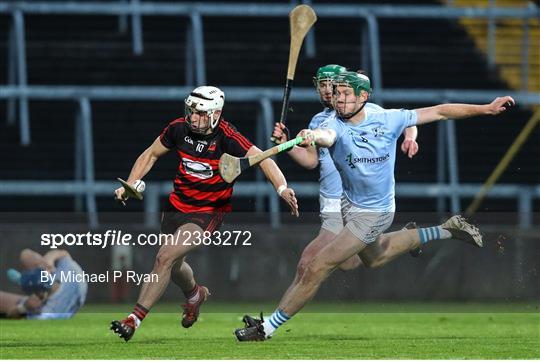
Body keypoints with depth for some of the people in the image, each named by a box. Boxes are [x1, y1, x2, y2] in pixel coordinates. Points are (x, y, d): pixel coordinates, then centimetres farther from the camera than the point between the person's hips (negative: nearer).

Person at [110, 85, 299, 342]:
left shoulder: (226, 137, -21)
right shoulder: (179, 128, -7)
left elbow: (262, 158, -26)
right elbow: (151, 155, 8)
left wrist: (282, 188, -42)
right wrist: (129, 185, -3)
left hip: (208, 212, -6)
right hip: (177, 204, 6)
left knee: (165, 257, -21)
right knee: (173, 266, 20)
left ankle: (134, 320, -16)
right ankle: (194, 294, 56)